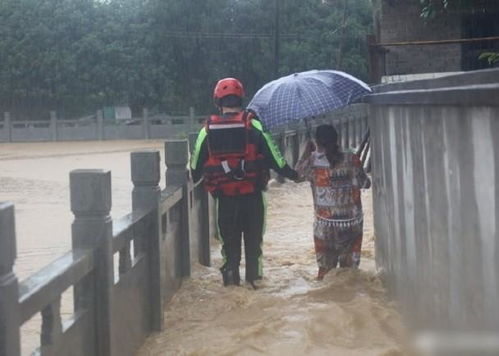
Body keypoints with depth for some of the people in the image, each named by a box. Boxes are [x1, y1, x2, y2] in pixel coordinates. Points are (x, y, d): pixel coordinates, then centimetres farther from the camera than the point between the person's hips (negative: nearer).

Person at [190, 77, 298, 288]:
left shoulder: (208, 130, 0)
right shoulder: (253, 125, -7)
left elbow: (196, 166, 8)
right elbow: (273, 156, -4)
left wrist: (193, 179, 27)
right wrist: (290, 174, 9)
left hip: (224, 195, 1)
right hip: (252, 194, -1)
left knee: (229, 238, 13)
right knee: (253, 237, 12)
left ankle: (231, 276, 16)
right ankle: (253, 276, 16)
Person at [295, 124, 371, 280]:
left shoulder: (313, 160, -10)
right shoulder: (351, 159, -6)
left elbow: (297, 175, 6)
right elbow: (365, 184, 3)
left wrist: (306, 152, 14)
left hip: (325, 224, -1)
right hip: (353, 223, 1)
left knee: (325, 267, 11)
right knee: (350, 267, 12)